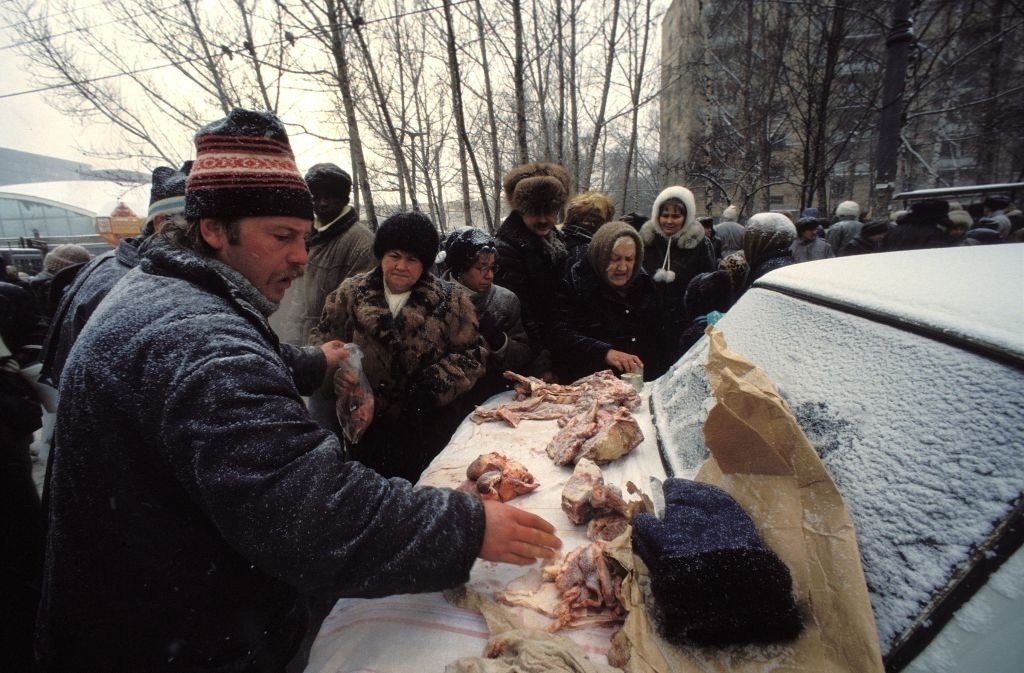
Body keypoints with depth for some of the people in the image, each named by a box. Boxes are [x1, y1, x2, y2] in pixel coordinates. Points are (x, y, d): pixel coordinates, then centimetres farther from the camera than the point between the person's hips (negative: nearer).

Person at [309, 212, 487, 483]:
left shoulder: (450, 300, -3)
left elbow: (471, 355, -5)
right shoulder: (350, 293, 3)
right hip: (366, 423, 2)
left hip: (430, 427, -2)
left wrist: (435, 385, -19)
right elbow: (323, 339, 7)